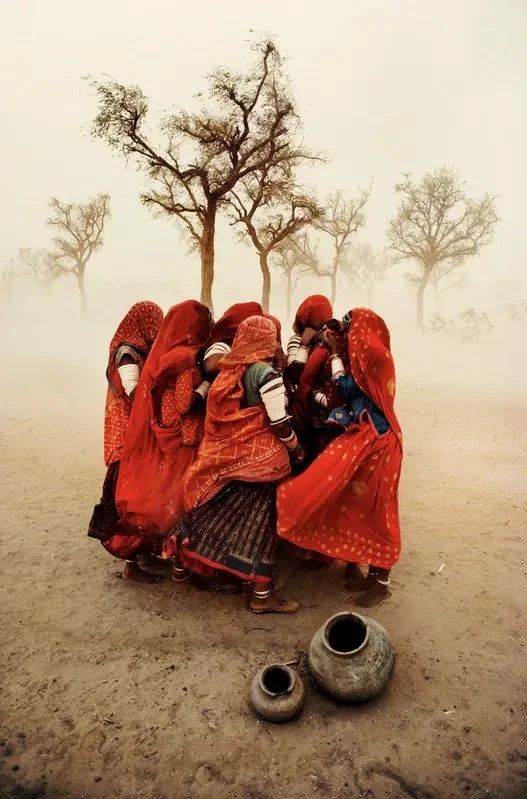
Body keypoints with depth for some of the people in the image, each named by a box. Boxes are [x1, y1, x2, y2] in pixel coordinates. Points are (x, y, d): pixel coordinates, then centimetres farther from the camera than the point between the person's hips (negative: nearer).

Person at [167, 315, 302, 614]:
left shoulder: (228, 370, 7)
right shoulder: (266, 373, -14)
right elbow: (280, 424, -13)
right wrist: (297, 449, 2)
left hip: (223, 454, 7)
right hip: (257, 457, -7)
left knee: (210, 511, 19)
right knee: (258, 521, 2)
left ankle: (182, 564, 36)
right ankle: (262, 595, 11)